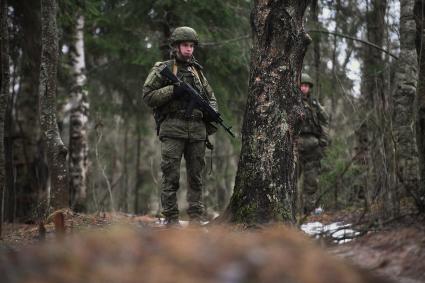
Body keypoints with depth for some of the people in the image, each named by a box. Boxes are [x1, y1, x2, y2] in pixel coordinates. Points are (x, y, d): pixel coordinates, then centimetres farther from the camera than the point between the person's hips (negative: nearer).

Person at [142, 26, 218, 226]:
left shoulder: (197, 71, 19)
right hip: (173, 129, -5)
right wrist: (173, 90, -14)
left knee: (196, 176, 5)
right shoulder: (163, 69, 4)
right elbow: (148, 96, -4)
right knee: (171, 176, -6)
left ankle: (196, 219, 9)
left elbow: (211, 96, 25)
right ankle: (171, 219, -4)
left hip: (197, 130, 5)